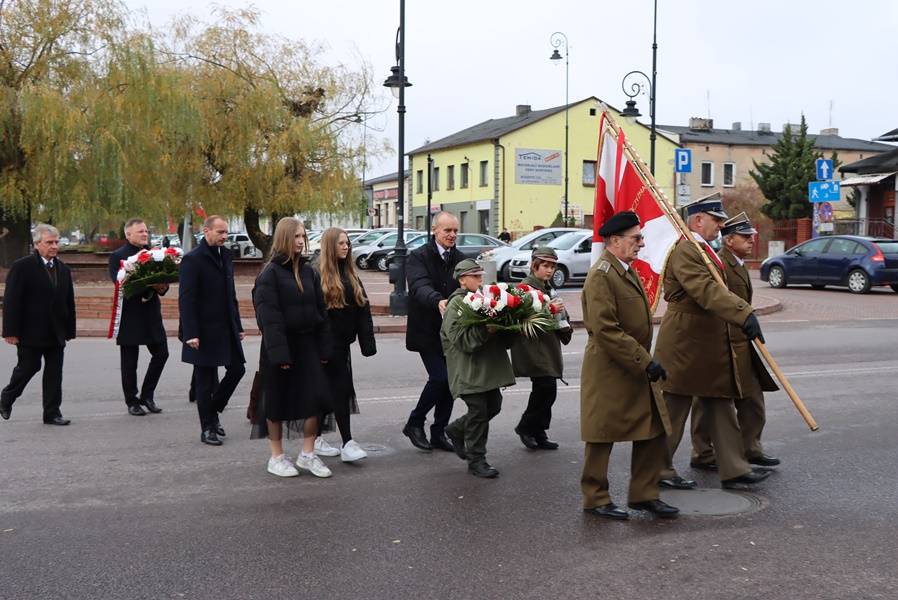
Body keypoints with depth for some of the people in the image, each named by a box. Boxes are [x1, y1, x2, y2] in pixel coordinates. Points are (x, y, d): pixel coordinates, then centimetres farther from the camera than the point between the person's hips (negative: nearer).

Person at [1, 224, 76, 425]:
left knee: (55, 373, 4)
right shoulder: (22, 267, -7)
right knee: (28, 367, 4)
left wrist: (69, 330, 10)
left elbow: (69, 302, 14)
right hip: (30, 332, -5)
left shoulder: (63, 269, 11)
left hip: (56, 333, 5)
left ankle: (52, 413, 9)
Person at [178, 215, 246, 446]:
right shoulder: (192, 259, -11)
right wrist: (191, 333, -19)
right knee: (205, 381, 2)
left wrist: (238, 326, 14)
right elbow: (186, 299, -15)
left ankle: (213, 411, 27)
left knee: (237, 369, 8)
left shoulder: (225, 255, 12)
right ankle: (208, 428, 14)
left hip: (227, 329, 7)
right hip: (204, 331, -7)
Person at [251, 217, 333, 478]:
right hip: (281, 347, -5)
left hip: (307, 345, 5)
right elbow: (269, 317, -14)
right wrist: (279, 353, -20)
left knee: (314, 397, 1)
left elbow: (321, 310, 8)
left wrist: (324, 347, 3)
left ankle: (308, 453, 15)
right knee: (278, 401, 5)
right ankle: (277, 457, 18)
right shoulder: (270, 273, -9)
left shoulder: (308, 271, 8)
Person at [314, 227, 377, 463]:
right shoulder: (318, 274, -9)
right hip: (327, 343, -7)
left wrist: (367, 341, 5)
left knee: (329, 390, 13)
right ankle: (347, 443, -7)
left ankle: (316, 438, 22)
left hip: (342, 342, 7)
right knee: (341, 388, -9)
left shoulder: (350, 274, 14)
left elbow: (363, 309, 12)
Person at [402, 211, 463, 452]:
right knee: (440, 378, -13)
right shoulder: (418, 257, -9)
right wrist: (438, 301, -46)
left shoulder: (459, 259, 9)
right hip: (427, 331, -5)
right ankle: (414, 423, 9)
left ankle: (439, 433, 20)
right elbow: (420, 287, -26)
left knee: (449, 381, 7)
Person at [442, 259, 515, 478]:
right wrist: (486, 331, -28)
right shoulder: (456, 304, -9)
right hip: (470, 370, -8)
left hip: (489, 367, 8)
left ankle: (457, 430, 34)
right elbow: (461, 339, -19)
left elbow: (505, 338, 19)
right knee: (478, 411, -5)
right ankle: (476, 460, 7)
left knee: (493, 406, 12)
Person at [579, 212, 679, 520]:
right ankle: (595, 498, 18)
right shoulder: (601, 276, -17)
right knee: (602, 436, 4)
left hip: (637, 370, 9)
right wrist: (644, 361, -23)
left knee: (654, 431, 10)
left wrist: (646, 360, 18)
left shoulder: (628, 271, 14)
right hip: (608, 372, -9)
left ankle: (643, 494, 22)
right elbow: (605, 330, -24)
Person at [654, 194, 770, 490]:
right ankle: (659, 470, 13)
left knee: (721, 406, 11)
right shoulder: (684, 250, -19)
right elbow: (707, 291, -32)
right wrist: (744, 314, -41)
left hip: (710, 346, 10)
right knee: (675, 410, 1)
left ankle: (734, 469, 17)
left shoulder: (704, 250, 16)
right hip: (684, 345, -10)